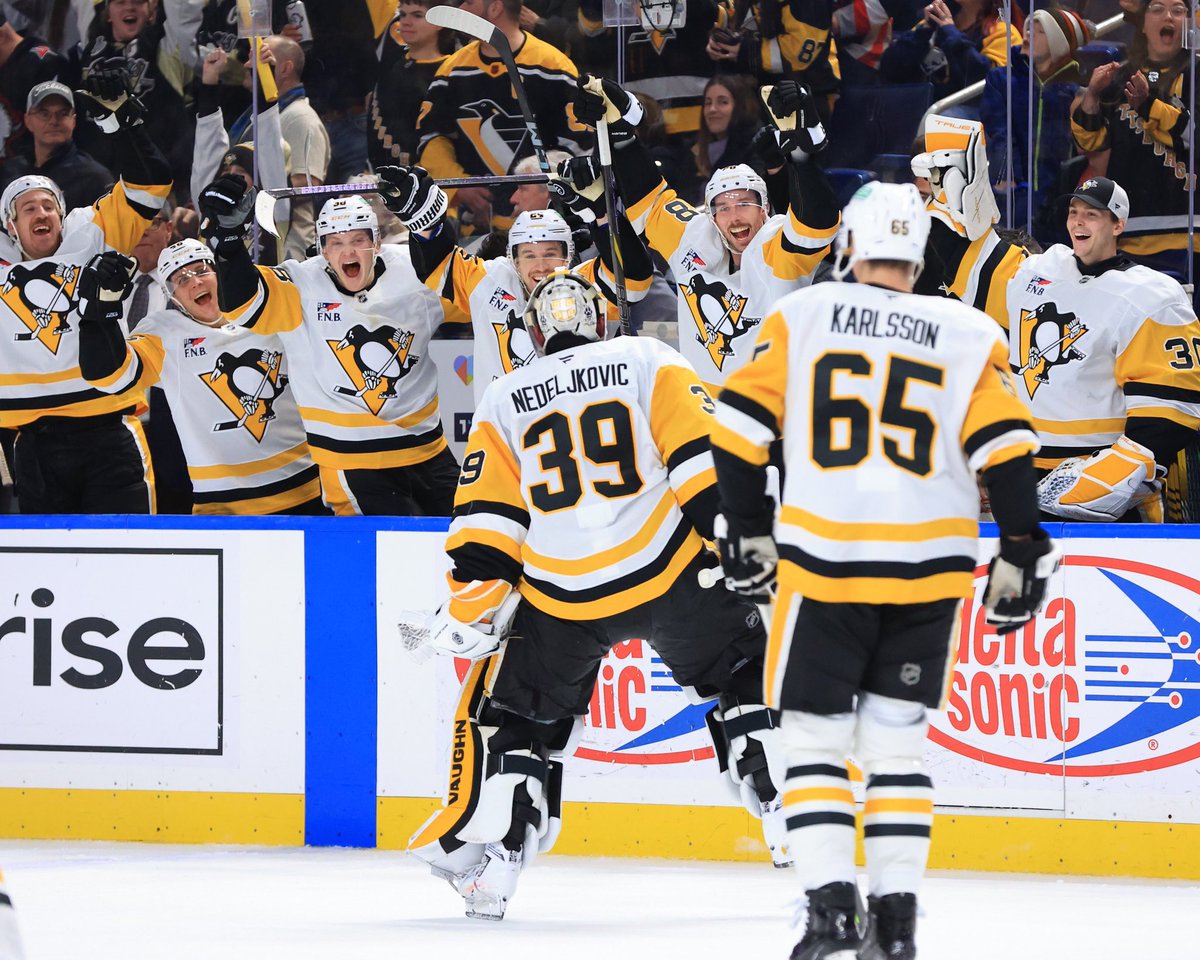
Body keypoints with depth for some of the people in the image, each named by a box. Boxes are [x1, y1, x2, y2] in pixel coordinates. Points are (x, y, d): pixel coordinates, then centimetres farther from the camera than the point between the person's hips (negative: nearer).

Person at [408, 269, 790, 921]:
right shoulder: (646, 361, 7)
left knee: (519, 717, 17)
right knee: (745, 675, 16)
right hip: (666, 572, -1)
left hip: (562, 595, 1)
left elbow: (485, 522, 7)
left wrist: (470, 612, 12)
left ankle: (490, 864, 10)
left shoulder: (503, 400, 11)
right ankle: (793, 826, 6)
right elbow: (701, 452, -4)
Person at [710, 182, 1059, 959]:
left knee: (815, 738, 7)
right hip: (929, 568, 1)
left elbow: (739, 431, 0)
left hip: (822, 564, -1)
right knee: (896, 739, 12)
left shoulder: (800, 317, 2)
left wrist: (748, 531, 11)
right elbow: (1007, 451, -4)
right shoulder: (969, 335, 3)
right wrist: (1020, 554, 4)